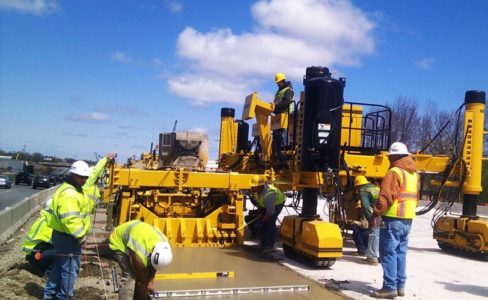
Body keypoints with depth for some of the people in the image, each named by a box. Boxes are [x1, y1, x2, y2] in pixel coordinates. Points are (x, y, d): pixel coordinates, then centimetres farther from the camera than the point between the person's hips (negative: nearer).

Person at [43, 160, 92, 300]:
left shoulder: (72, 190, 13)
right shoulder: (69, 194, -24)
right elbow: (69, 219, -31)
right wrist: (79, 235, -23)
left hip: (62, 235, 11)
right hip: (67, 237, -11)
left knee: (58, 266, 21)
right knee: (69, 269, 1)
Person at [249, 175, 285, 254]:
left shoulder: (268, 194, -43)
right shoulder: (254, 190, -22)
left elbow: (270, 212, -34)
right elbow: (257, 201, 0)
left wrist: (263, 220, -19)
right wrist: (260, 212, 1)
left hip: (277, 202, -7)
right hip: (264, 204, 7)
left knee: (270, 222, -17)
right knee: (263, 223, 3)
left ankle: (270, 246, -8)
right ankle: (263, 243, 18)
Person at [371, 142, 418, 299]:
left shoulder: (394, 172, -13)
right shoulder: (414, 173, 15)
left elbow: (386, 196, -20)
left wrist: (376, 213, -15)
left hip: (393, 219, -9)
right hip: (408, 219, 9)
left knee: (388, 253, -4)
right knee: (400, 252, 14)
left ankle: (390, 287, -3)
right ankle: (400, 285, 18)